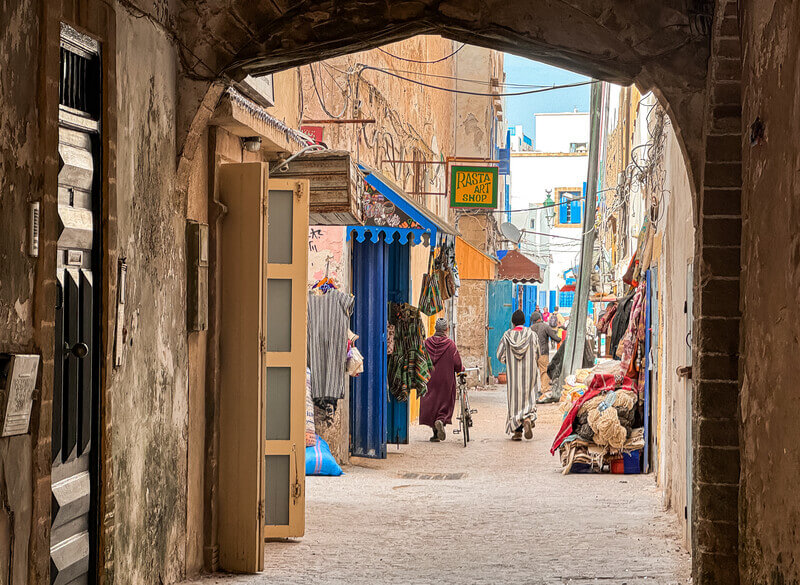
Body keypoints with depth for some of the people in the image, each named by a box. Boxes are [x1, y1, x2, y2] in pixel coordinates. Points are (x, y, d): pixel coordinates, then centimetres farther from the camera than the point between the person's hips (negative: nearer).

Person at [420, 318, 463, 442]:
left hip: (429, 379, 2)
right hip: (446, 380, -2)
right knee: (445, 403, 8)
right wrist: (461, 369, 14)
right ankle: (441, 421, -20)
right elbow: (457, 363, -7)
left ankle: (436, 433, 8)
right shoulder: (450, 344, -9)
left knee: (431, 403, 9)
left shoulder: (427, 343, -2)